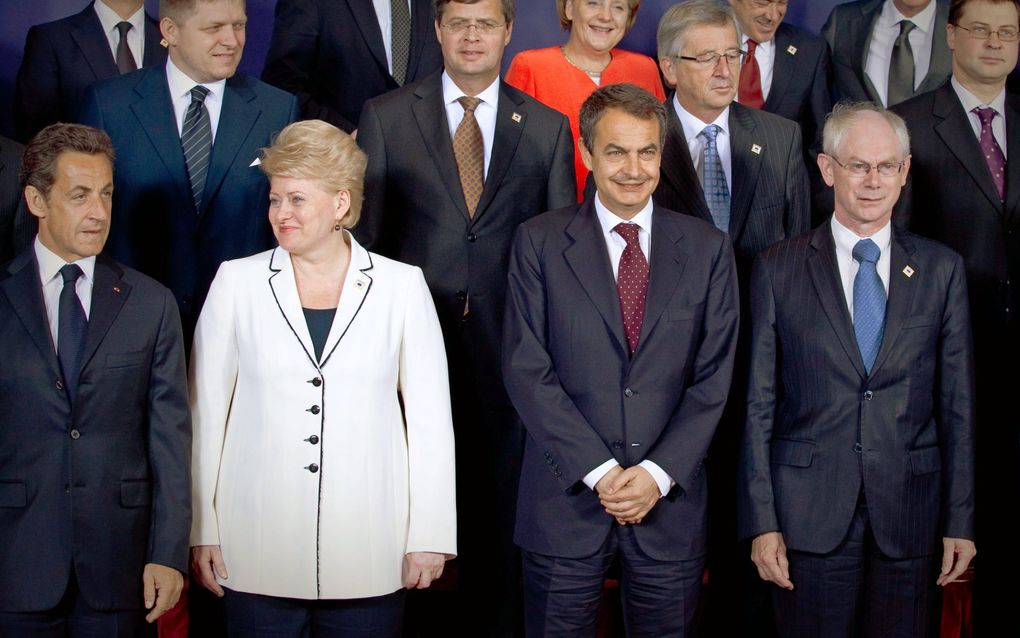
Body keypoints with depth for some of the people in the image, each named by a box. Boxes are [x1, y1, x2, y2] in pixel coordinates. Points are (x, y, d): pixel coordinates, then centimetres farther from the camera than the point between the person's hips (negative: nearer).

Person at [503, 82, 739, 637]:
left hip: (670, 502, 1)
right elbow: (526, 369, -5)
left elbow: (714, 376, 1)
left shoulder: (707, 248, 5)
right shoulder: (539, 242, 0)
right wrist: (599, 470, -12)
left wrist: (659, 473, -10)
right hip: (566, 498, -1)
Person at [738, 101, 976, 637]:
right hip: (810, 515, -1)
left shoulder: (942, 270, 6)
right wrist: (761, 521, -5)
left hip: (910, 516, 2)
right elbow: (758, 406, -1)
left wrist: (961, 519, 3)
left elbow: (957, 404, 6)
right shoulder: (778, 270, 1)